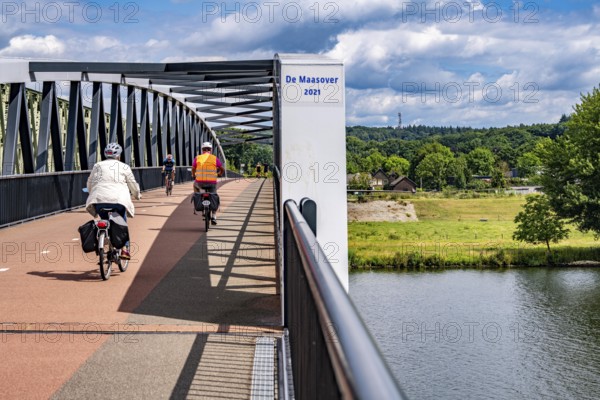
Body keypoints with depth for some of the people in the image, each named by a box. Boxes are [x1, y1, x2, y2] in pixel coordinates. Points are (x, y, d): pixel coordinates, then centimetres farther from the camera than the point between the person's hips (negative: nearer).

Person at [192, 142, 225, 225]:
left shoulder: (197, 158, 3)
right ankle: (213, 217, 5)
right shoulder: (215, 159, 2)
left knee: (195, 185, 36)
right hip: (212, 183, -1)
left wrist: (193, 175, 33)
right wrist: (219, 174, 32)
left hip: (200, 183, 1)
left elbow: (193, 169, 12)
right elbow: (222, 170, 10)